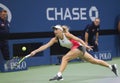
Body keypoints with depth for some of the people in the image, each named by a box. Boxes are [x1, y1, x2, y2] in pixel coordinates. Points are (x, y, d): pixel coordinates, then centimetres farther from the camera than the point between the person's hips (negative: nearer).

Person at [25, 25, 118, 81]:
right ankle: (111, 67, 24)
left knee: (65, 58, -22)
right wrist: (35, 51, -16)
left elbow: (78, 39, -14)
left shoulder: (67, 34, -19)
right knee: (94, 61, 14)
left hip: (79, 47, -8)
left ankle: (59, 75, -25)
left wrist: (85, 45, -18)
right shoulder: (55, 39, -1)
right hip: (75, 49, 8)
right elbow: (46, 46, -7)